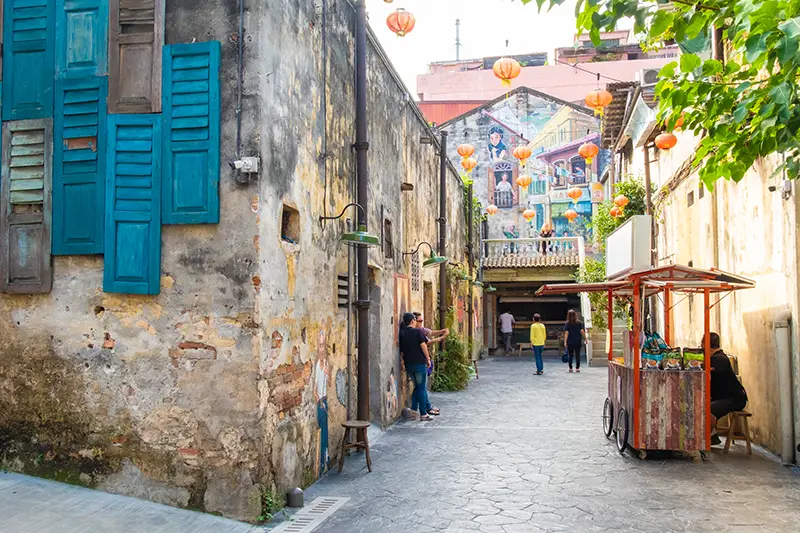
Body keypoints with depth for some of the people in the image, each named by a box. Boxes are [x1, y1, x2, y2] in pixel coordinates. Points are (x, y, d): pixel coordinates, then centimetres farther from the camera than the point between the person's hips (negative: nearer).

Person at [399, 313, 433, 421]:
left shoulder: (402, 334, 8)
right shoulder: (418, 331, -7)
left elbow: (401, 350, 10)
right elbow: (423, 345, -12)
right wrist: (428, 359, -5)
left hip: (408, 364, 6)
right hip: (420, 363, -6)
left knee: (417, 386, 20)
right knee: (422, 388, 0)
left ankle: (413, 410, 16)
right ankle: (423, 414, 1)